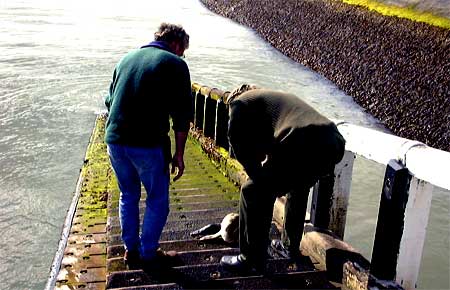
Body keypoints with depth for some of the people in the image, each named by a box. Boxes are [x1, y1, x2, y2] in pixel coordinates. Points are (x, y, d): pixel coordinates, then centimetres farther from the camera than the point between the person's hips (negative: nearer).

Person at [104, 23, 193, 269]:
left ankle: (130, 250, 31)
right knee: (157, 200, 13)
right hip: (148, 144, -6)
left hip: (115, 140, 6)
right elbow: (182, 114, -6)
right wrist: (179, 154, -1)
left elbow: (109, 100, 20)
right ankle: (148, 254, 22)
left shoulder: (127, 58, 16)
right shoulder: (175, 64, -1)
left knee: (128, 195, 22)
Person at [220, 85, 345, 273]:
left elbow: (239, 145, 6)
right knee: (298, 188, 34)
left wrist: (261, 178, 17)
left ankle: (253, 260, 16)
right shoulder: (277, 97, 39)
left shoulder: (239, 102, 16)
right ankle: (290, 246, 46)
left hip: (302, 146, -8)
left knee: (253, 192, 8)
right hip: (334, 144, 8)